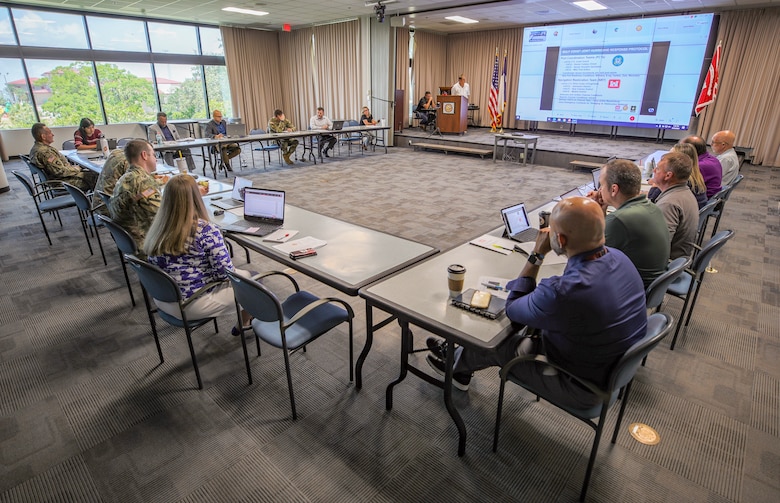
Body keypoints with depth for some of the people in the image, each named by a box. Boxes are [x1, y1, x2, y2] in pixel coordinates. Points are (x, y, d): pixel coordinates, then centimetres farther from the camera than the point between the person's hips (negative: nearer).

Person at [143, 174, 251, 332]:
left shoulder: (156, 228, -5)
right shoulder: (206, 231, -24)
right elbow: (225, 273, -20)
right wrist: (234, 271, 3)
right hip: (193, 305, -7)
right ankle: (243, 324, 38)